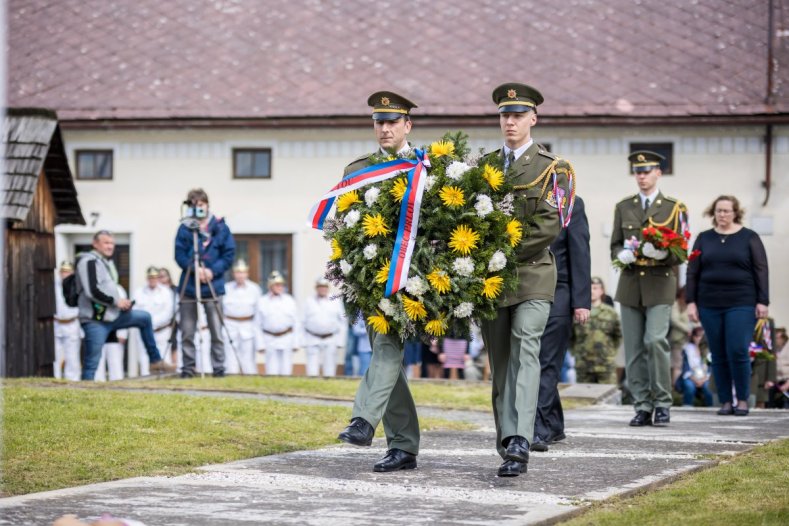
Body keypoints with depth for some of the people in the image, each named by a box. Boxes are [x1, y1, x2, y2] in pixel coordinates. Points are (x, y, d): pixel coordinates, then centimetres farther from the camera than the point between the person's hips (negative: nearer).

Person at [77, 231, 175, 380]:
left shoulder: (107, 262, 18)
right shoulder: (89, 262, -11)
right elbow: (92, 291, -22)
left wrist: (122, 304, 6)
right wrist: (116, 301, -15)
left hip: (112, 316, 9)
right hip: (94, 319, -9)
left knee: (144, 318, 16)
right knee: (92, 362, -10)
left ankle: (155, 361, 19)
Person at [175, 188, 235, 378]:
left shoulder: (220, 227, 4)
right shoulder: (185, 229, 4)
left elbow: (229, 255, 3)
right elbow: (179, 255, -1)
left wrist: (213, 270, -11)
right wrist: (194, 268, -17)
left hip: (213, 286, -1)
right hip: (189, 286, 1)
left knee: (216, 331, -2)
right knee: (187, 332, 2)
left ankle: (219, 368, 5)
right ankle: (188, 368, 11)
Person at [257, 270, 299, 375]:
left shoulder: (289, 300, 6)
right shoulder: (262, 302, 5)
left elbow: (296, 322, 8)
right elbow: (258, 323, 7)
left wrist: (295, 343, 3)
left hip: (286, 339, 0)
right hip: (270, 338, 0)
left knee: (286, 370, 1)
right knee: (272, 370, 0)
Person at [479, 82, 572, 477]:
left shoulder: (551, 167, 1)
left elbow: (550, 225, -9)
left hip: (532, 274, -4)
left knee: (525, 352, -17)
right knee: (500, 363, 6)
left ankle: (520, 445, -25)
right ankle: (507, 444, 12)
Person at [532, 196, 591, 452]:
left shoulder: (570, 204, 1)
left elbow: (580, 254, -2)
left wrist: (582, 301, -9)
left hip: (557, 293, -4)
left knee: (546, 363, -8)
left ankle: (540, 429, -12)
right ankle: (554, 425, 20)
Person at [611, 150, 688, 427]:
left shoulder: (674, 208, 5)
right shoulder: (623, 207, 14)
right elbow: (615, 245, 14)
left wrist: (662, 253, -19)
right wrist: (622, 255, -9)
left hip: (660, 283, -3)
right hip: (630, 283, 3)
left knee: (656, 340, -17)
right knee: (634, 349, 2)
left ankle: (662, 403, -6)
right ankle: (642, 406, 7)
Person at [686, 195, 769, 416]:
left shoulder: (749, 238, 3)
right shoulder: (704, 239, 10)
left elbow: (761, 271, 0)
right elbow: (693, 272, 9)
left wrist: (762, 302, -6)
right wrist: (691, 302, 2)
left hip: (741, 304, -3)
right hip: (710, 305, 3)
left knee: (738, 351, -10)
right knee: (718, 355, 4)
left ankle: (743, 400, 3)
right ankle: (725, 402, 10)